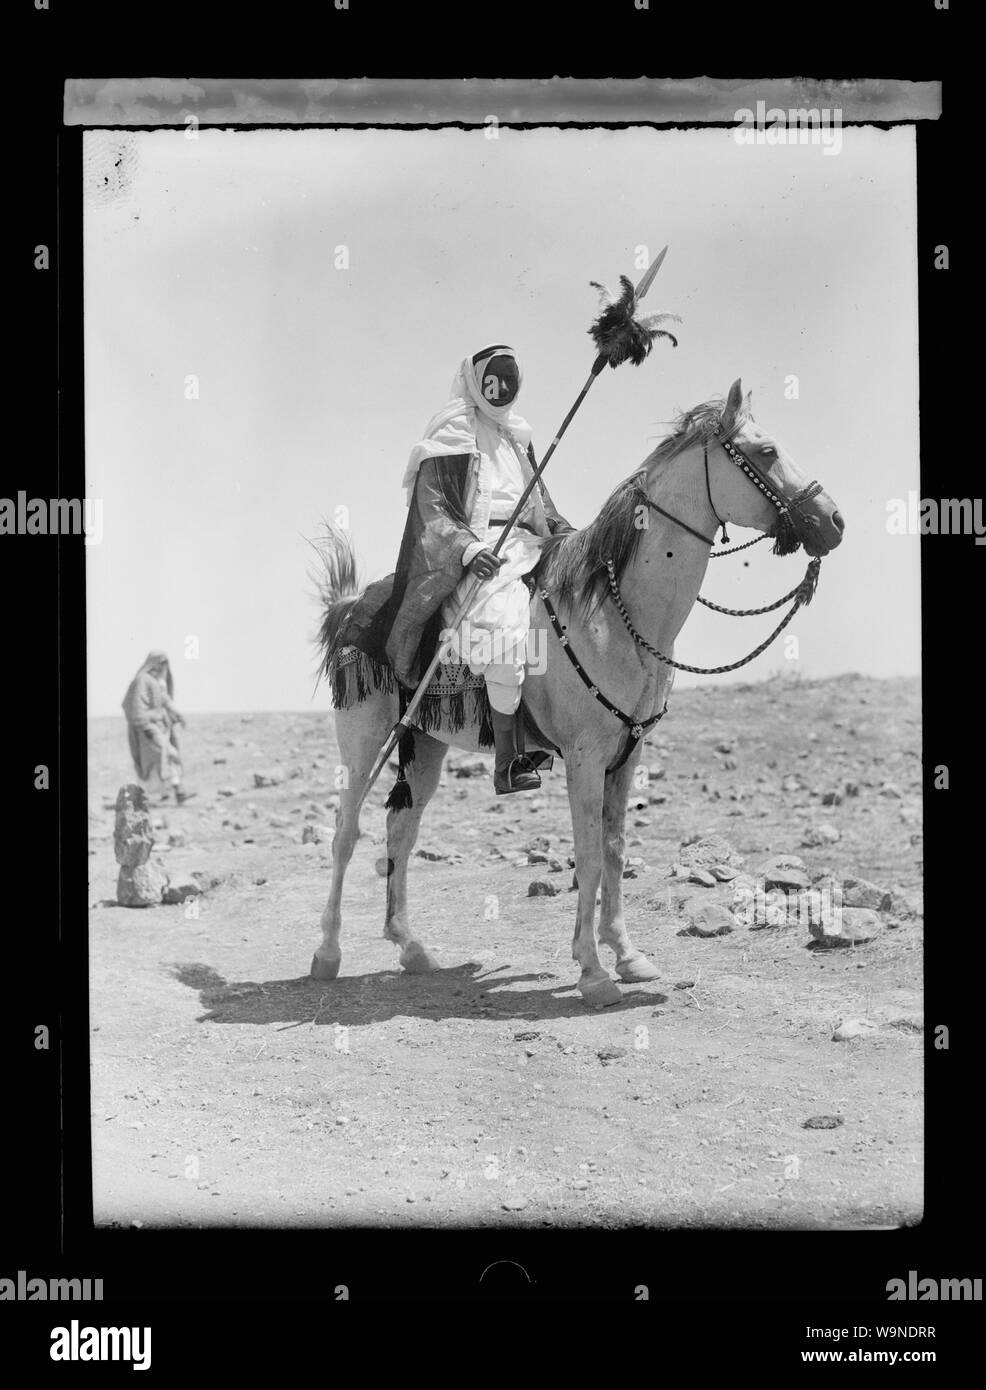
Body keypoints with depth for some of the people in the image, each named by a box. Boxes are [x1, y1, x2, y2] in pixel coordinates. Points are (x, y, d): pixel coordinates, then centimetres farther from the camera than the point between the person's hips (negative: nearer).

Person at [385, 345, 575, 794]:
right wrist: (467, 548, -24)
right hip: (472, 552, -8)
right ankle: (507, 762, -32)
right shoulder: (449, 438, 1)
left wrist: (563, 531, 10)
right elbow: (432, 511, -8)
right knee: (502, 623, -34)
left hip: (525, 546, 8)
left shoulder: (518, 436, 23)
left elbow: (540, 498, 29)